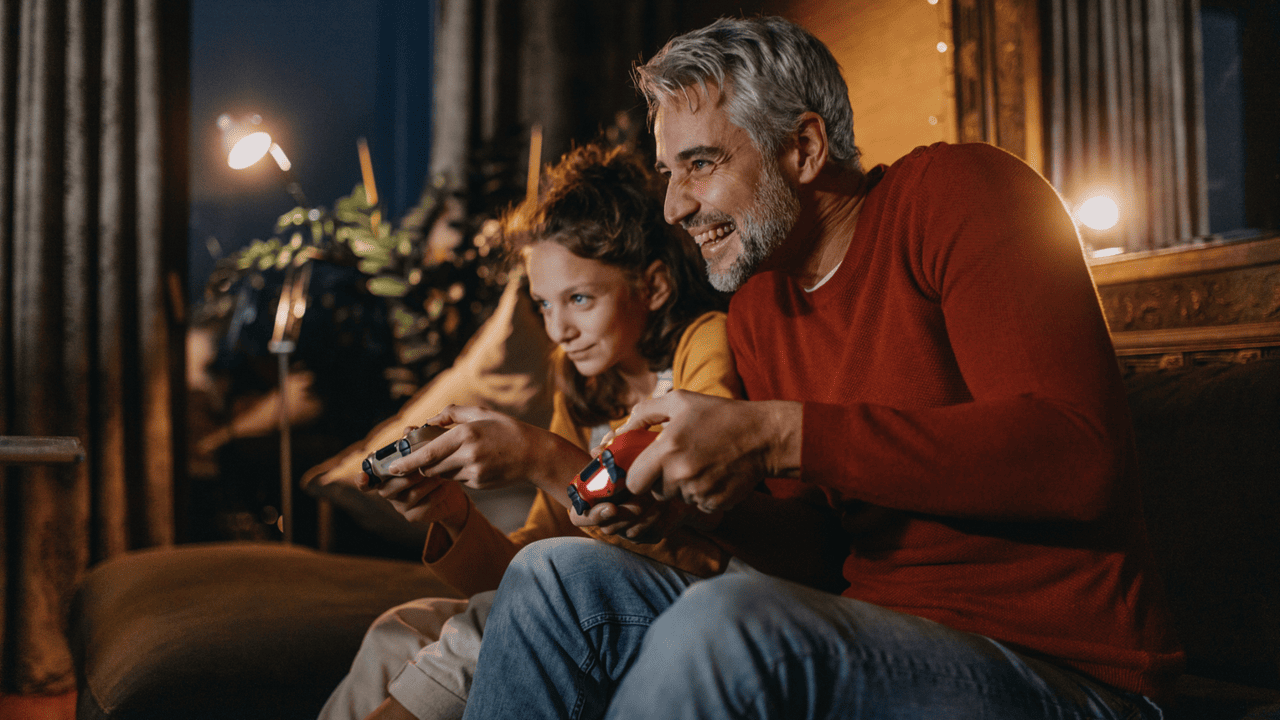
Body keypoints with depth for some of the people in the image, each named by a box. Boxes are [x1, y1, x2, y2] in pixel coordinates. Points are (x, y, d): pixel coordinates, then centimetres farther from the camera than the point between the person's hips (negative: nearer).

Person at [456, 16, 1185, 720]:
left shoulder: (954, 193, -9)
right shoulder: (756, 308, 11)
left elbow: (1077, 459, -23)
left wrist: (778, 434, -26)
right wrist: (706, 500, -6)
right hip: (881, 637, 7)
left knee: (726, 623, -34)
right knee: (555, 576, -4)